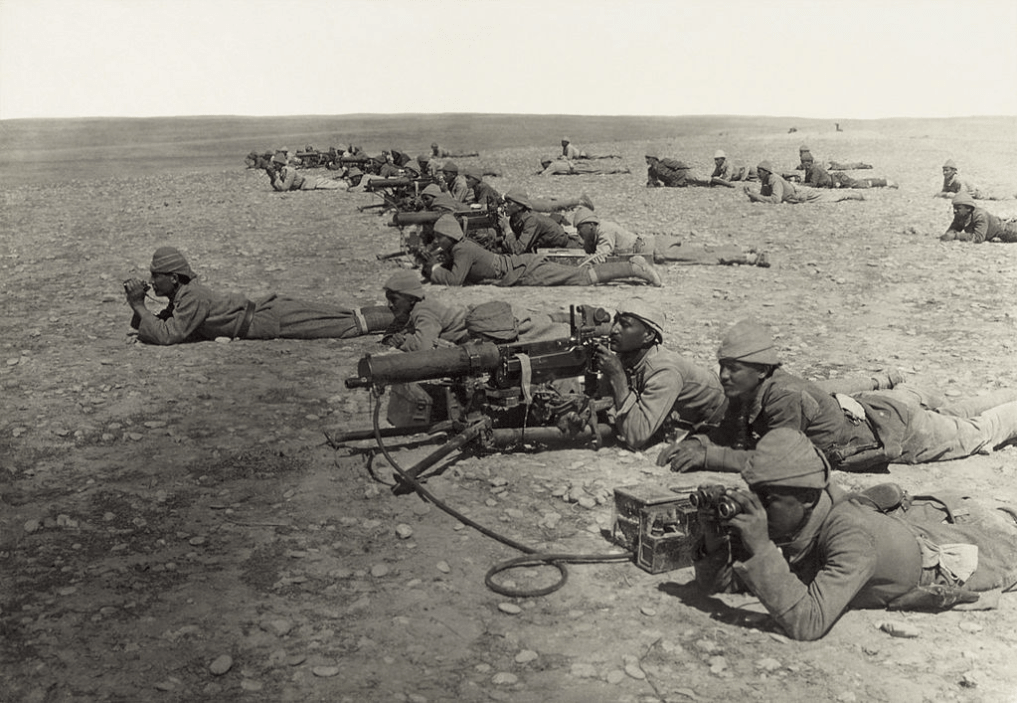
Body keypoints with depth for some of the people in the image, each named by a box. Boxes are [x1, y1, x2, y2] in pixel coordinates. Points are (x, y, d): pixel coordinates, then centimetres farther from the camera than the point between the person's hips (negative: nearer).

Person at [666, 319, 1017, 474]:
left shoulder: (785, 396, -40)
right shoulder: (746, 392, -17)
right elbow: (732, 434, -6)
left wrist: (710, 457, -42)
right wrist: (698, 442, -27)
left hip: (898, 430, -5)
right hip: (869, 407, 5)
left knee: (978, 433, 20)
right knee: (959, 414, 31)